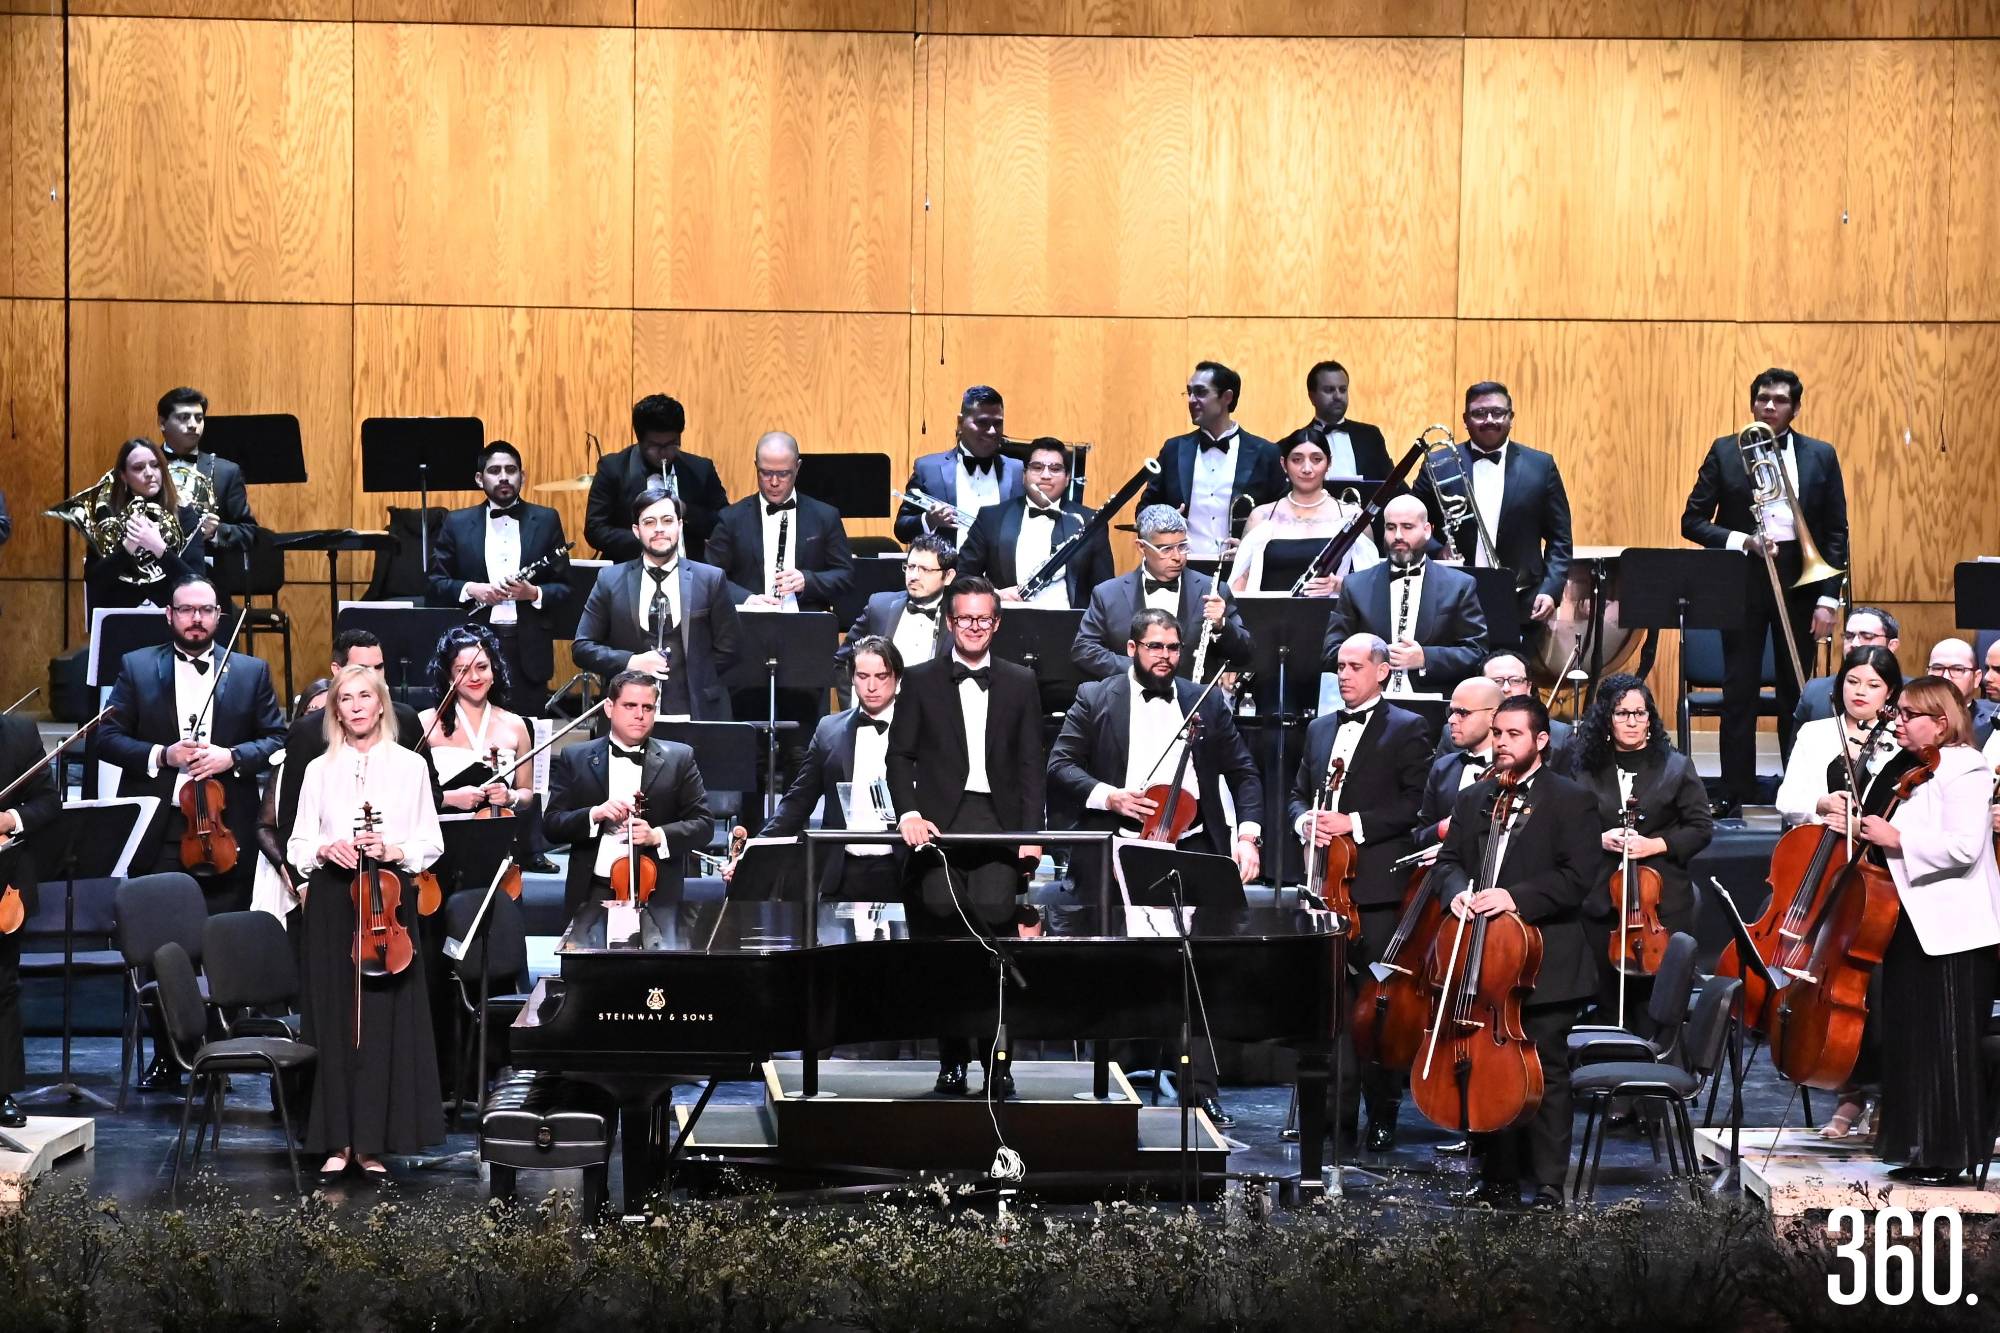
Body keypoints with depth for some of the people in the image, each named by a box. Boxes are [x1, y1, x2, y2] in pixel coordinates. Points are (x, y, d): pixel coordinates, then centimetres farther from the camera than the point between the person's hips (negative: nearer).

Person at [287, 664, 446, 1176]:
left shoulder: (409, 766, 6)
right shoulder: (320, 770, 9)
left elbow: (430, 843, 6)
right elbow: (298, 844, 9)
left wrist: (396, 850, -13)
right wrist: (324, 850, -12)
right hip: (332, 903, 1)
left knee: (385, 1019, -2)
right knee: (334, 1018, 0)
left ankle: (373, 1141, 4)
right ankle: (338, 1140, 6)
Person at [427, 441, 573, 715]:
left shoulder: (546, 521, 9)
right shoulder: (457, 523, 9)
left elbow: (565, 589, 7)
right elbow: (435, 582, 7)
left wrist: (534, 593, -13)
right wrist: (470, 589, -11)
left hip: (529, 652, 0)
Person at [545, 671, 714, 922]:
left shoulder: (679, 759, 8)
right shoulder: (575, 759, 9)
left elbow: (704, 824, 4)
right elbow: (553, 826, 4)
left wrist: (657, 836, -12)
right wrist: (594, 814, -14)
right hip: (592, 894, 0)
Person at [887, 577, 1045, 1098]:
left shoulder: (1020, 683, 15)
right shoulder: (921, 681, 13)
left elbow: (1031, 762, 11)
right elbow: (899, 754, 9)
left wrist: (1031, 832, 0)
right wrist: (909, 812, -8)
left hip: (998, 820, 0)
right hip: (940, 818, 0)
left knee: (993, 907, -23)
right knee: (942, 905, -21)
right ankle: (952, 1054, -9)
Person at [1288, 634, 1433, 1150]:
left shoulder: (1406, 730, 0)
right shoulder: (1320, 730, 19)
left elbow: (1416, 803, -7)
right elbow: (1298, 794, 22)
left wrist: (1354, 824, -15)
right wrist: (1304, 822, -1)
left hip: (1377, 887, -5)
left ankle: (1382, 1113, 2)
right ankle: (1337, 1103, 10)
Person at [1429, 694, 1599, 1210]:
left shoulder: (1571, 801, -2)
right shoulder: (1472, 799, 16)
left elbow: (1577, 877, -10)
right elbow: (1448, 859, 15)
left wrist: (1514, 896, -21)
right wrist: (1458, 891, -8)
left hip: (1545, 965, -5)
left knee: (1546, 1074, -2)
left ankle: (1549, 1187, 3)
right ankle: (1499, 1180, 16)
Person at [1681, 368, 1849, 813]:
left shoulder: (1821, 456, 7)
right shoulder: (1725, 452, 4)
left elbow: (1836, 531, 6)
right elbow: (1692, 521, 2)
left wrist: (1828, 598, -2)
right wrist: (1741, 540, -13)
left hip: (1800, 582, 1)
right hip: (1742, 581, -1)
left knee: (1797, 694, 5)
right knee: (1739, 693, 0)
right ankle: (1738, 798, 4)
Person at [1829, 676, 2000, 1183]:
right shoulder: (1913, 774, 18)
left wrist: (1897, 839, -20)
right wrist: (1861, 830, 8)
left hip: (1953, 932, -10)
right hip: (1913, 927, 10)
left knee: (1947, 1047, -5)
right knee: (1911, 1045, 11)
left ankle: (1951, 1154, 0)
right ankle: (1921, 1152, 16)